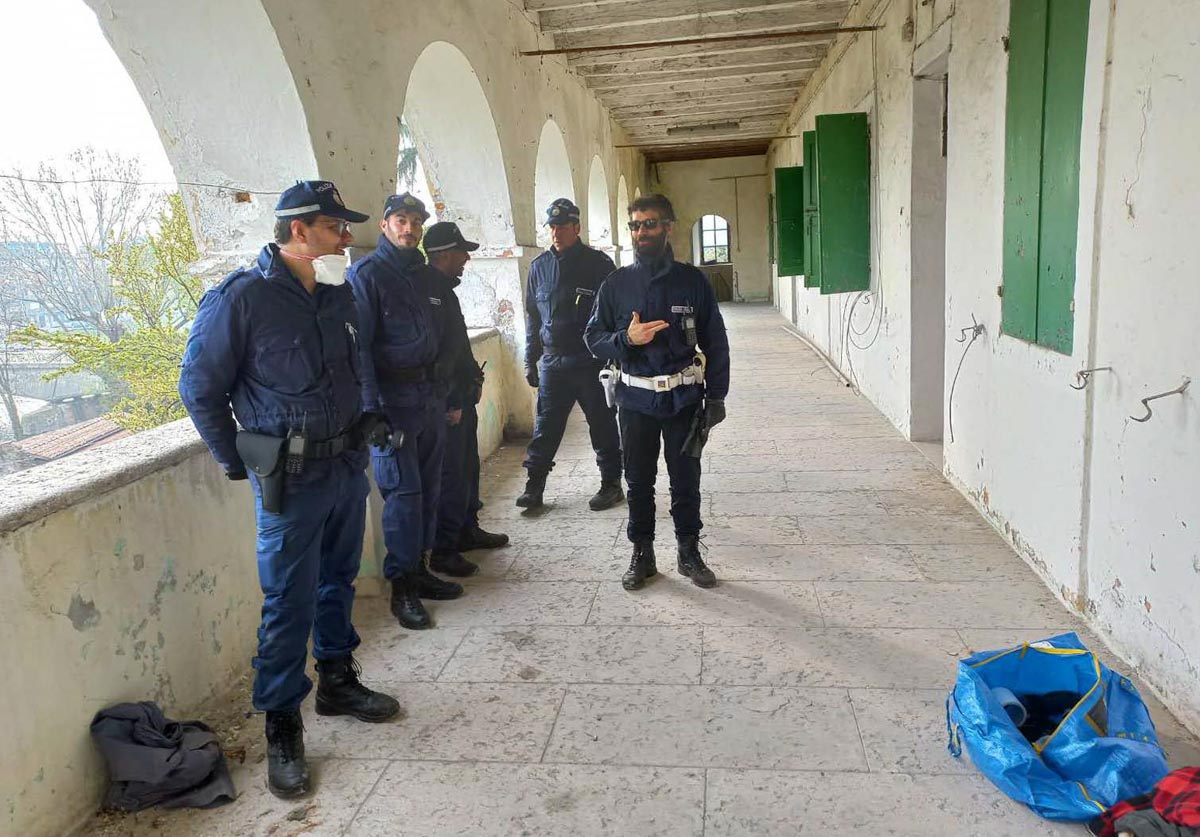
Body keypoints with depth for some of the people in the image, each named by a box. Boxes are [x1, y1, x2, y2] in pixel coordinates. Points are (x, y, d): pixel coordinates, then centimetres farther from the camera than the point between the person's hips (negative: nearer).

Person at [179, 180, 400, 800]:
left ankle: (338, 682, 37)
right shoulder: (240, 298, -15)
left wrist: (357, 432, 15)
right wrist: (240, 465, -4)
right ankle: (281, 727, 17)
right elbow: (199, 388, -8)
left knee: (338, 584, 19)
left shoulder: (338, 293, 5)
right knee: (289, 605, 2)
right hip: (291, 479, -6)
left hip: (349, 464, 6)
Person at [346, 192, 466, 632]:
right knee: (403, 490, -7)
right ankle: (401, 587, 2)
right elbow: (358, 345, -12)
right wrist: (371, 408, -19)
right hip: (391, 398, -7)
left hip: (431, 396, 7)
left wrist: (445, 391, 15)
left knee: (428, 488, 11)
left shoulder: (428, 275, 16)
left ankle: (420, 567, 23)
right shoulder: (366, 274, -5)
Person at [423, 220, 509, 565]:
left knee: (467, 466, 19)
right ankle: (443, 547, 5)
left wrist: (474, 378, 15)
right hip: (449, 401, -10)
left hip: (462, 396, 11)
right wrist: (451, 403, -21)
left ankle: (467, 529, 32)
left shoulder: (445, 289, 15)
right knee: (451, 472, -5)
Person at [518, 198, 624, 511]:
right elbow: (532, 316, 15)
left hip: (592, 362, -3)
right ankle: (534, 486, 14)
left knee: (602, 426, 6)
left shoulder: (598, 263, -3)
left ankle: (611, 483, 19)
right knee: (545, 427, 6)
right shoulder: (539, 267, 9)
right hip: (552, 362, 3)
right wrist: (531, 360, 12)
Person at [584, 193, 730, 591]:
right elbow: (593, 337, 3)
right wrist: (626, 339, -17)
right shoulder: (616, 284, 1)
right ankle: (642, 554, 25)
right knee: (639, 482, 10)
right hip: (636, 399, 1)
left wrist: (716, 396, 0)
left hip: (685, 399, 0)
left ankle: (690, 552, 25)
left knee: (686, 480, 9)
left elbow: (715, 342, 3)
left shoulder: (692, 281, -1)